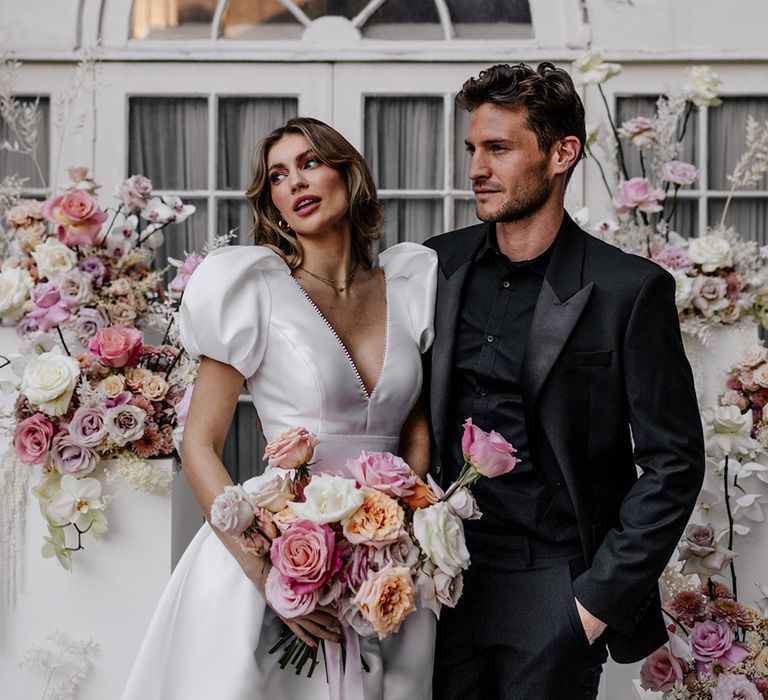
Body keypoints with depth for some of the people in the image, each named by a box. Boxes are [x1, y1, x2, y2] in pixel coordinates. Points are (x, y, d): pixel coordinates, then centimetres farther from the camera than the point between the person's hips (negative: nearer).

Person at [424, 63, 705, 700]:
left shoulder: (631, 290, -6)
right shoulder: (436, 266, 5)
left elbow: (674, 463, -5)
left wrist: (602, 598, -9)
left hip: (554, 595, -3)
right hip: (442, 582, 3)